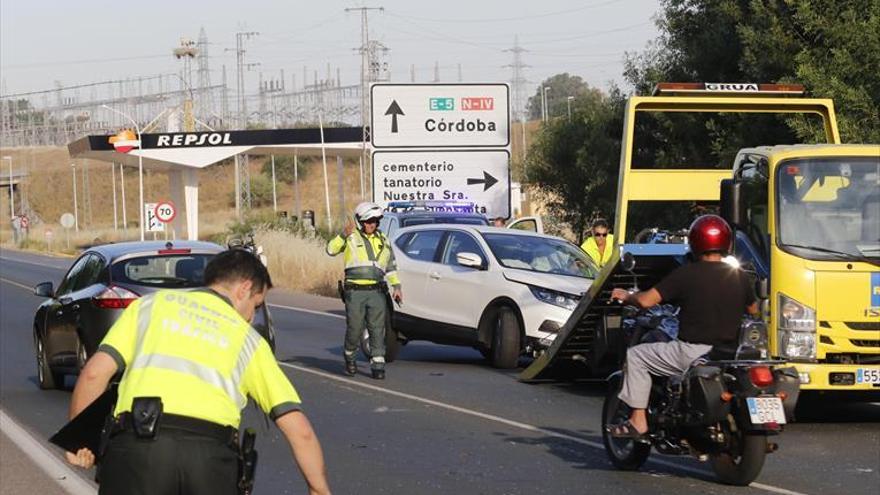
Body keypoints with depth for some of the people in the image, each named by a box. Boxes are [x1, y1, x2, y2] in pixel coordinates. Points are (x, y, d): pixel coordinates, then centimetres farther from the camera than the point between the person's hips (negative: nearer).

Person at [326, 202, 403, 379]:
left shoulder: (382, 239, 16)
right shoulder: (351, 237, 2)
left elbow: (391, 266, 23)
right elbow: (331, 250, -12)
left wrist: (396, 286, 14)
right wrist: (344, 235, -23)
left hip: (377, 292, 3)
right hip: (355, 292, -3)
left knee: (377, 329, -2)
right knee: (354, 328, 1)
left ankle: (378, 365, 1)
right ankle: (350, 358, 24)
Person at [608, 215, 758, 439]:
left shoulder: (686, 274, -11)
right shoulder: (739, 277, 3)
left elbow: (646, 301, -12)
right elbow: (753, 310, 20)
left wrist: (626, 296, 9)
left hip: (692, 352, -5)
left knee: (635, 356, 10)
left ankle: (638, 421, 5)